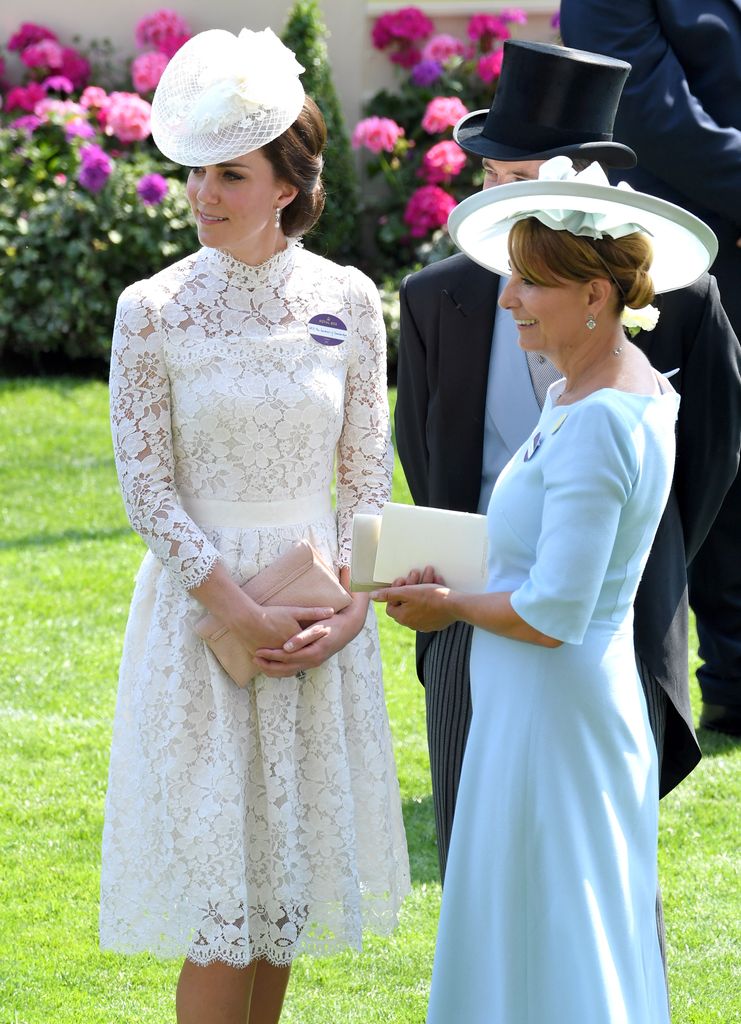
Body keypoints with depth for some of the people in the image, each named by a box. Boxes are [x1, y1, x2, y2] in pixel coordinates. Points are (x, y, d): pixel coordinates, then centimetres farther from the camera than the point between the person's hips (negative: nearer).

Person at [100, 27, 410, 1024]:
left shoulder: (346, 301, 0)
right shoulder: (154, 312, -7)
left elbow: (370, 474, 5)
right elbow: (149, 492, -7)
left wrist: (350, 602, -9)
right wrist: (245, 614, -14)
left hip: (322, 607, 3)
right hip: (204, 602, -3)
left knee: (291, 871, 9)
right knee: (224, 878, -2)